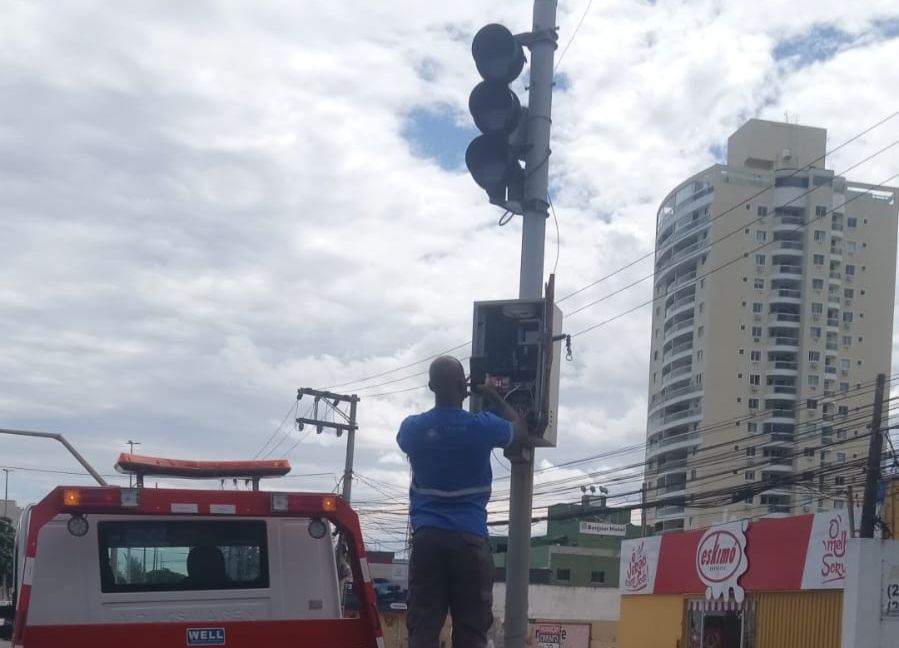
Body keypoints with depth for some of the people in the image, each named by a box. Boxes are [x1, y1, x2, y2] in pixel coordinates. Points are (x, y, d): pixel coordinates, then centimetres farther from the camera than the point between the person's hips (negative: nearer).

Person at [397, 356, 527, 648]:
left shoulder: (413, 428, 3)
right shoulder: (482, 426, -3)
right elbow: (521, 429, 19)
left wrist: (445, 395, 35)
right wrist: (494, 398, 32)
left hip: (427, 537, 2)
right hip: (469, 539, -2)